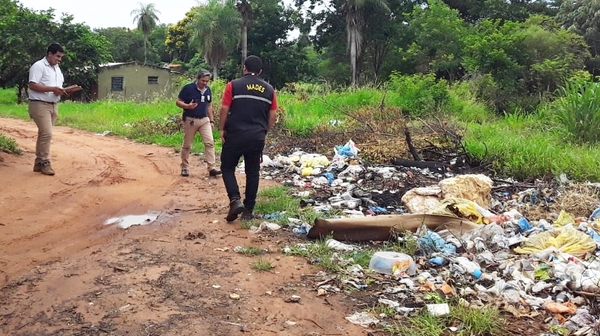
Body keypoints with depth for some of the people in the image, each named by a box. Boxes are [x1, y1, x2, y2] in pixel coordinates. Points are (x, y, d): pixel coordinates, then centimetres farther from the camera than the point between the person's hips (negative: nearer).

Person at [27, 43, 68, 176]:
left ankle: (39, 162, 14)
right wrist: (52, 89, -22)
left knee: (44, 134, 9)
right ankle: (44, 162, -6)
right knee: (46, 133, -14)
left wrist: (61, 91, -1)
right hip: (40, 105, -9)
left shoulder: (57, 69, 18)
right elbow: (32, 85, -17)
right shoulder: (38, 66, -9)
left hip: (53, 105, 9)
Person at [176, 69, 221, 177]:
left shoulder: (208, 89, 5)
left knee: (210, 143, -8)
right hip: (190, 120, -4)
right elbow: (178, 102, -8)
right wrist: (187, 106, -27)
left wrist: (211, 120, 11)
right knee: (187, 145, 6)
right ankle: (184, 167, 20)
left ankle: (211, 168, -8)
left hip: (204, 120, 4)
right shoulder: (188, 88, -12)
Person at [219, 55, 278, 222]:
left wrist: (222, 129, 6)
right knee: (252, 172, 10)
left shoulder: (233, 85, -4)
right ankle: (249, 209, 13)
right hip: (257, 137, 3)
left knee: (227, 168, 11)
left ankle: (235, 200, -9)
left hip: (235, 135, -3)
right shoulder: (269, 89, 6)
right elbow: (273, 116, 8)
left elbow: (224, 110, -6)